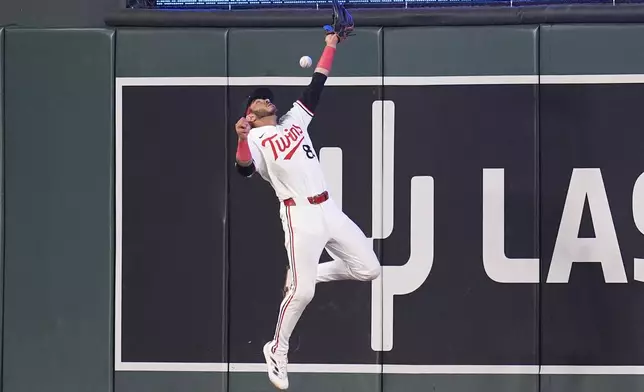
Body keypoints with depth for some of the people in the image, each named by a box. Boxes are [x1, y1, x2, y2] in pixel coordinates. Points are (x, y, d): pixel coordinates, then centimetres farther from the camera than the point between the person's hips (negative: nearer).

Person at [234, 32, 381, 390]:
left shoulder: (294, 120, 20)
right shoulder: (254, 139, 2)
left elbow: (317, 85, 17)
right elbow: (245, 170, -19)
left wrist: (331, 45, 12)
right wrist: (242, 140, -36)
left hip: (330, 209, 6)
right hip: (300, 215, -6)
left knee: (369, 270, 5)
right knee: (302, 292, -15)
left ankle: (304, 274, 24)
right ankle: (277, 352, 6)